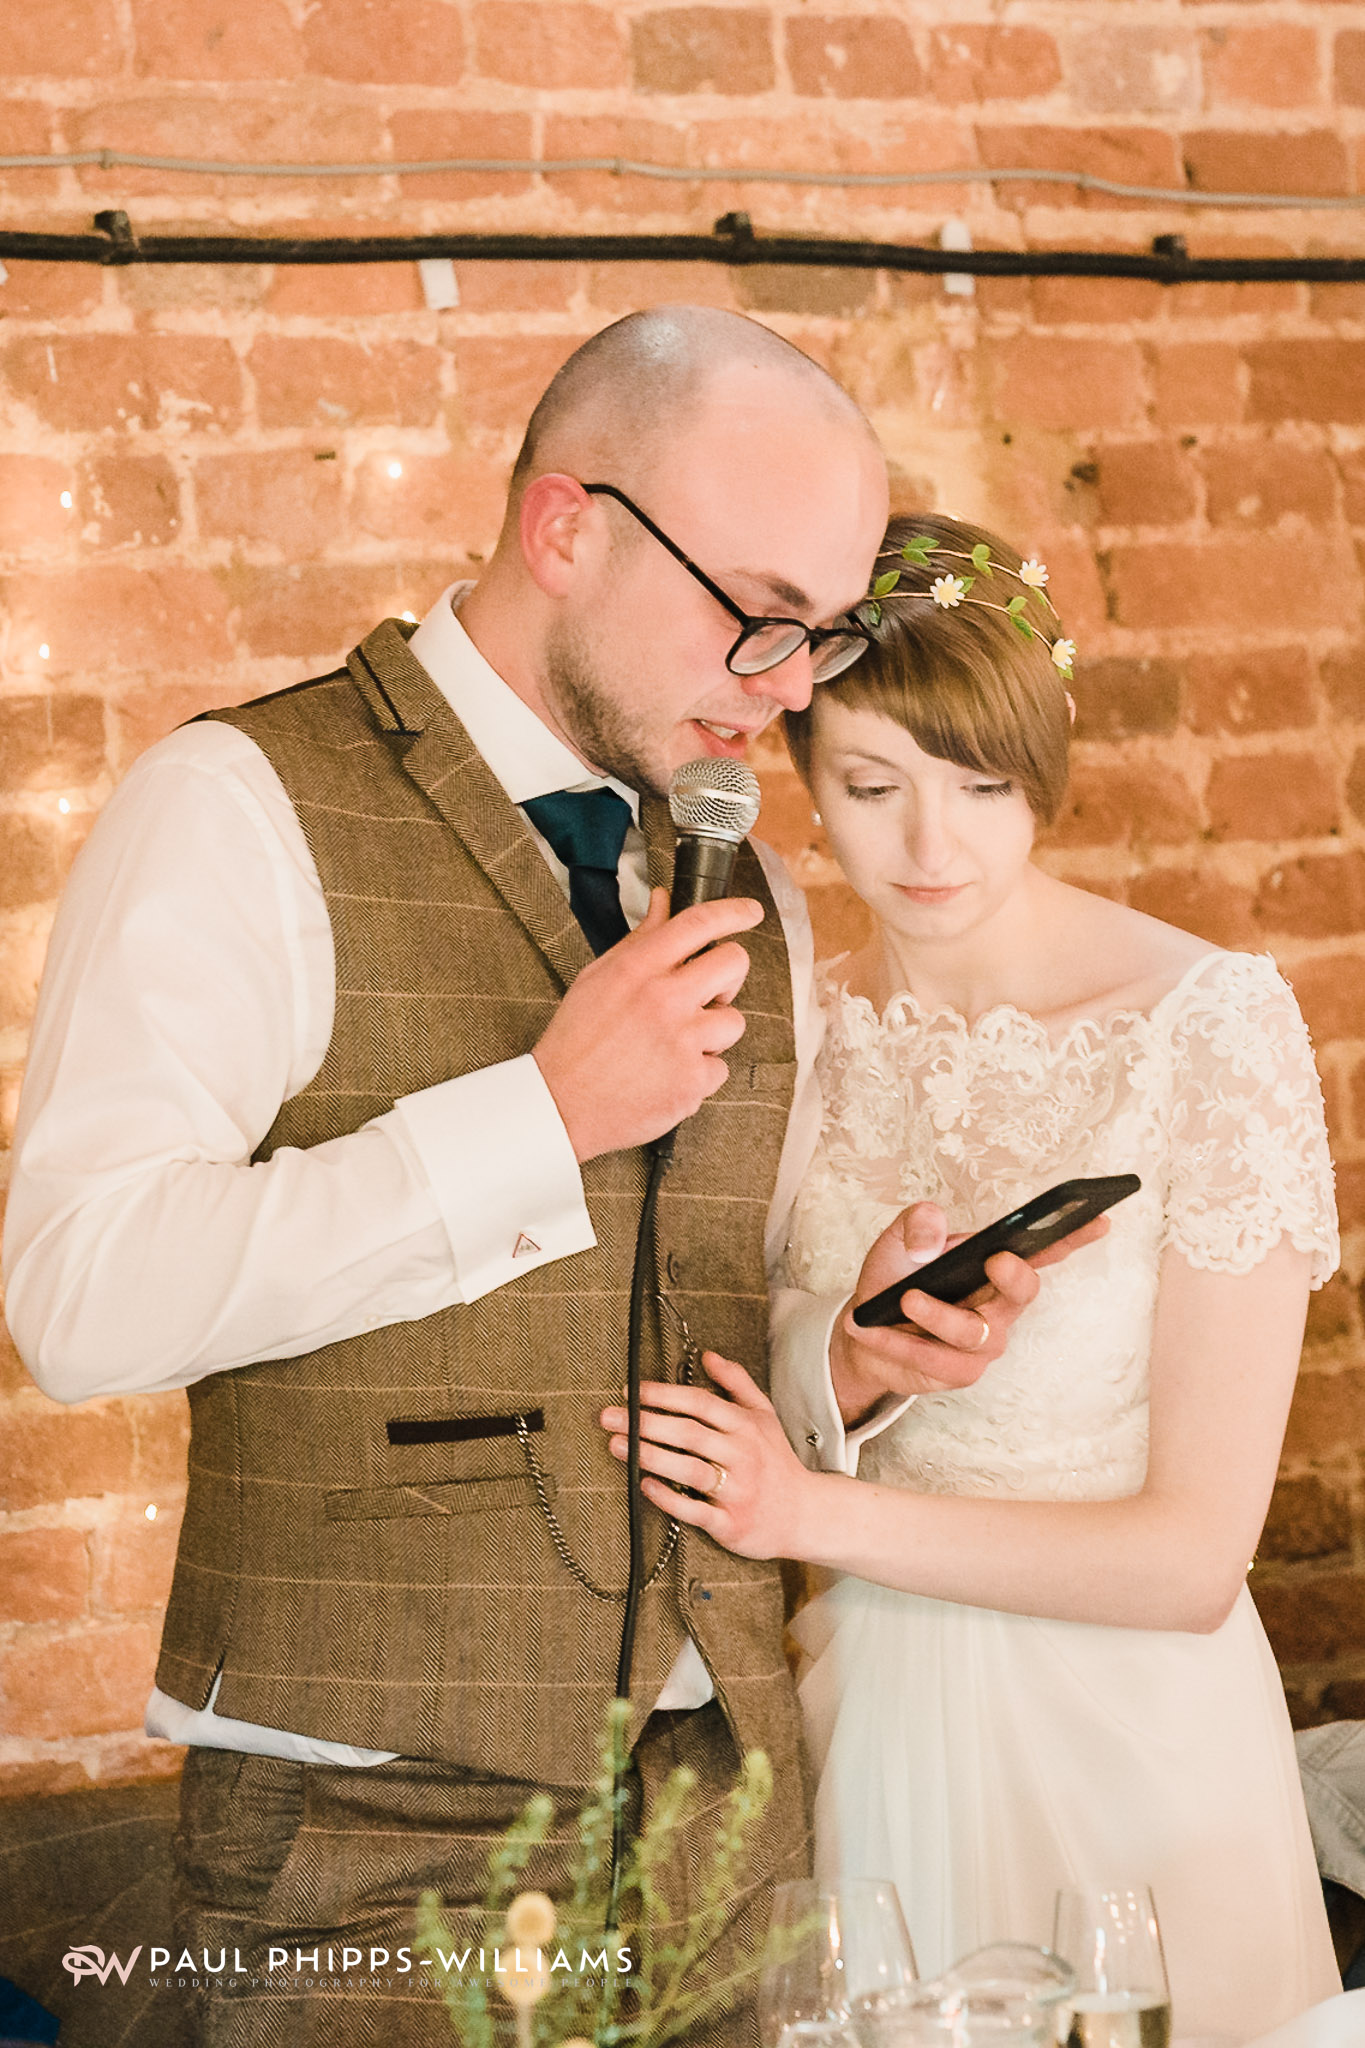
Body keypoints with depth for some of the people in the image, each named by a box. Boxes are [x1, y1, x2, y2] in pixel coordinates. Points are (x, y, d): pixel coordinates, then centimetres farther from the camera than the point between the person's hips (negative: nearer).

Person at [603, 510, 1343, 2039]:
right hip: (863, 1723, 4)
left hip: (1122, 1739, -4)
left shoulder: (1212, 1025, -15)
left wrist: (815, 1511, -19)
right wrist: (863, 1366, -11)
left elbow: (1192, 1555, -16)